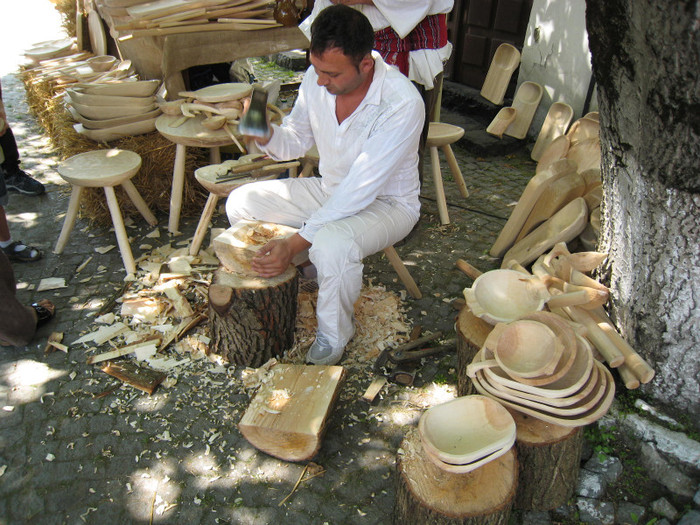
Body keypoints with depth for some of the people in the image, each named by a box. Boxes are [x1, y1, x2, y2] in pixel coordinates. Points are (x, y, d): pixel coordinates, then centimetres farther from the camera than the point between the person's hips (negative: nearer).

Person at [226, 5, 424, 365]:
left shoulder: (402, 104, -31)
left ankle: (334, 335, -9)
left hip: (387, 202, -6)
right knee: (241, 203, -3)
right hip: (329, 189, 7)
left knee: (331, 244, -38)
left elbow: (359, 190, -33)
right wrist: (267, 136, -22)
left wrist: (296, 243, -37)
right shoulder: (317, 79, -12)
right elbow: (295, 144, 2)